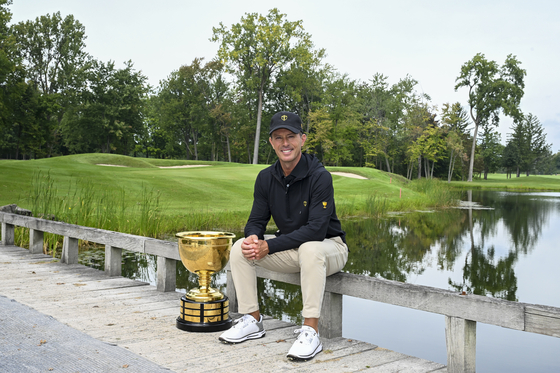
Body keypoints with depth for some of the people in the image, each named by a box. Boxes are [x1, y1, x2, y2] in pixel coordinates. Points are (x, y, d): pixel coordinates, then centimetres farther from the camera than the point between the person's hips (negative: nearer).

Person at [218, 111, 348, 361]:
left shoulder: (320, 176, -22)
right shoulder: (266, 178, -2)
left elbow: (316, 230, -29)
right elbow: (256, 220, 3)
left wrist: (268, 246, -29)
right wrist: (253, 237, -24)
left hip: (329, 247, -6)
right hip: (291, 250, 6)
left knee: (310, 248, -39)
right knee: (240, 247, -10)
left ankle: (311, 331, -31)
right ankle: (253, 320, 1)